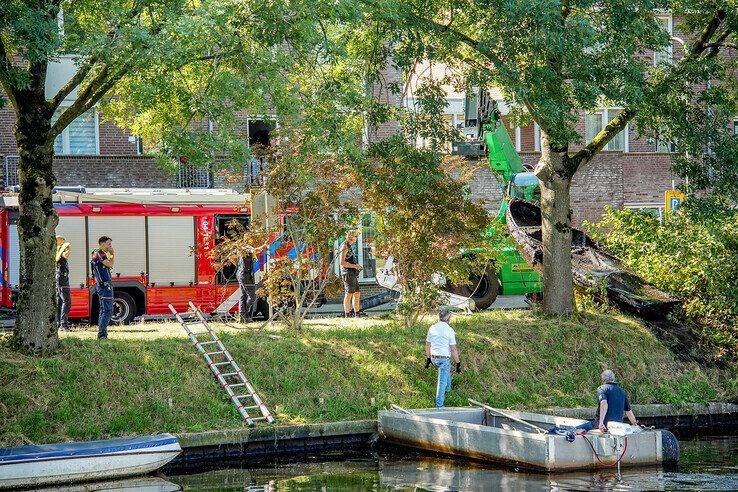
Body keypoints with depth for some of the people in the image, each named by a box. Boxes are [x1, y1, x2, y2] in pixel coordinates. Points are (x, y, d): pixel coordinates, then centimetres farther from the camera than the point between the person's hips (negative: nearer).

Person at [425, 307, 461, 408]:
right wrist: (458, 363, -6)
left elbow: (428, 345, 9)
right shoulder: (449, 331, -16)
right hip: (444, 359, -6)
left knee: (447, 370, 35)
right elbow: (453, 349, -14)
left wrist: (428, 358, 21)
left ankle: (447, 389, 48)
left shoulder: (432, 328, 0)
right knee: (442, 382, 0)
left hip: (433, 358, 6)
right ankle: (439, 405, 2)